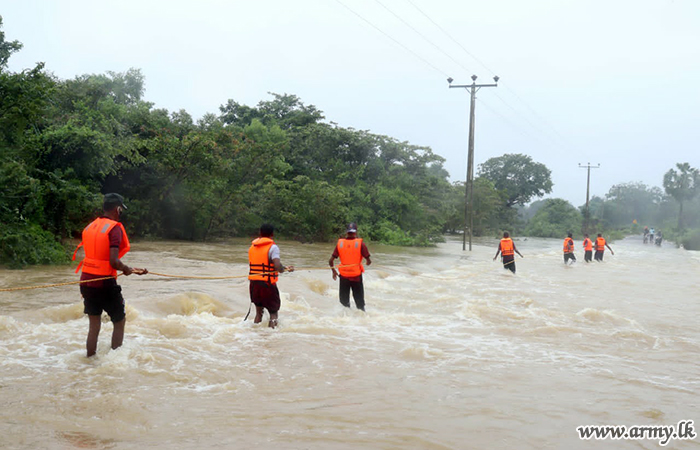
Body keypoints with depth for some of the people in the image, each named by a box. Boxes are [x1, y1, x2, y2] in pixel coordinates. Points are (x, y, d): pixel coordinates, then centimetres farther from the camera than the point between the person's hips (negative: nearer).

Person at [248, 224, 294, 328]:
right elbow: (277, 266, -25)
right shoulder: (272, 247, -10)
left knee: (259, 311, 20)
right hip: (267, 284, -6)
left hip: (253, 283, 6)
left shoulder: (252, 247, 11)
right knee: (273, 312, 4)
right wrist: (283, 269, -1)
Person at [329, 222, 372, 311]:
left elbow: (331, 261, -2)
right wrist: (368, 263, 14)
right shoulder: (360, 243, -9)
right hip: (356, 276, -2)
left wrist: (334, 271, 15)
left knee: (344, 303, 13)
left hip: (343, 276, 2)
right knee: (360, 303, 8)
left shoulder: (340, 243, -2)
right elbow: (369, 260, -9)